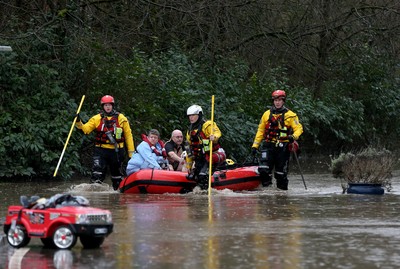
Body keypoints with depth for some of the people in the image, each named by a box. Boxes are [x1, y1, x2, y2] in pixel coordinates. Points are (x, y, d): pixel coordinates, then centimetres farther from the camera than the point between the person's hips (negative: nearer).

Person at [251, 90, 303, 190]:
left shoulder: (290, 115, 3)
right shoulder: (267, 114, 12)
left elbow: (299, 128, -1)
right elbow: (260, 131, 16)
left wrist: (294, 136, -22)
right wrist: (255, 145, 11)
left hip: (283, 147, -2)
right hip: (269, 145, 2)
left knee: (281, 171, 2)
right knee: (264, 170, -11)